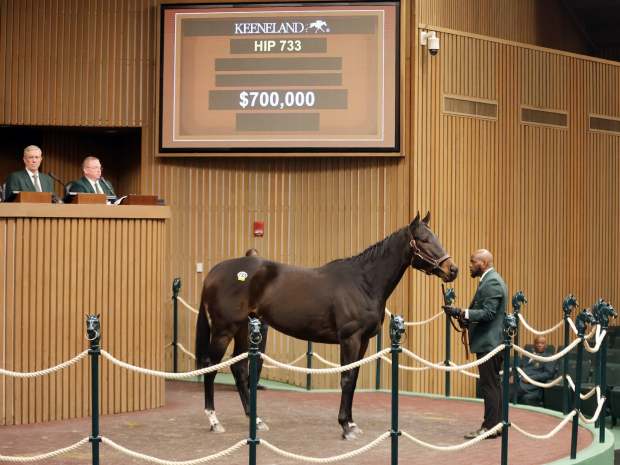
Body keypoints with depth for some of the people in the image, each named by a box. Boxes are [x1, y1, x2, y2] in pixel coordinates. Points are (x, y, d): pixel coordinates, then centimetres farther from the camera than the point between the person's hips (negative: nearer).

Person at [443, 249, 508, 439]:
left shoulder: (492, 282, -15)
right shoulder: (489, 280, 17)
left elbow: (488, 313, -23)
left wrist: (461, 313, -25)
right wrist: (463, 316, 8)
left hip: (489, 343, -11)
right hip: (489, 343, 11)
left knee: (490, 386, -7)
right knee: (493, 385, 14)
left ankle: (490, 427, -4)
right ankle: (496, 424, 20)